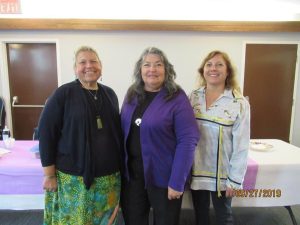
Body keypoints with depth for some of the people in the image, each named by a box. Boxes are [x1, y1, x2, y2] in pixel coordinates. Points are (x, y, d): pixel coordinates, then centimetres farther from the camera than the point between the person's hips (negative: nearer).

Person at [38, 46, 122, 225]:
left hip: (108, 176, 4)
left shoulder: (110, 94, 5)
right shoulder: (63, 94, -8)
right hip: (74, 177, -4)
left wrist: (120, 166, 12)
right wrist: (50, 175, -8)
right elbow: (46, 133, -9)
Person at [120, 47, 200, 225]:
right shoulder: (132, 95, 2)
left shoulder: (177, 98, -14)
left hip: (163, 176, -4)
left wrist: (177, 181, -19)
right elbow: (123, 131, 10)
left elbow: (187, 140, -17)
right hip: (132, 173, 5)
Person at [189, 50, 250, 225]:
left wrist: (234, 180, -9)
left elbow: (241, 145, -11)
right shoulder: (194, 97, -2)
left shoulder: (239, 103, -12)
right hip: (196, 171, 3)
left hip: (222, 174, -3)